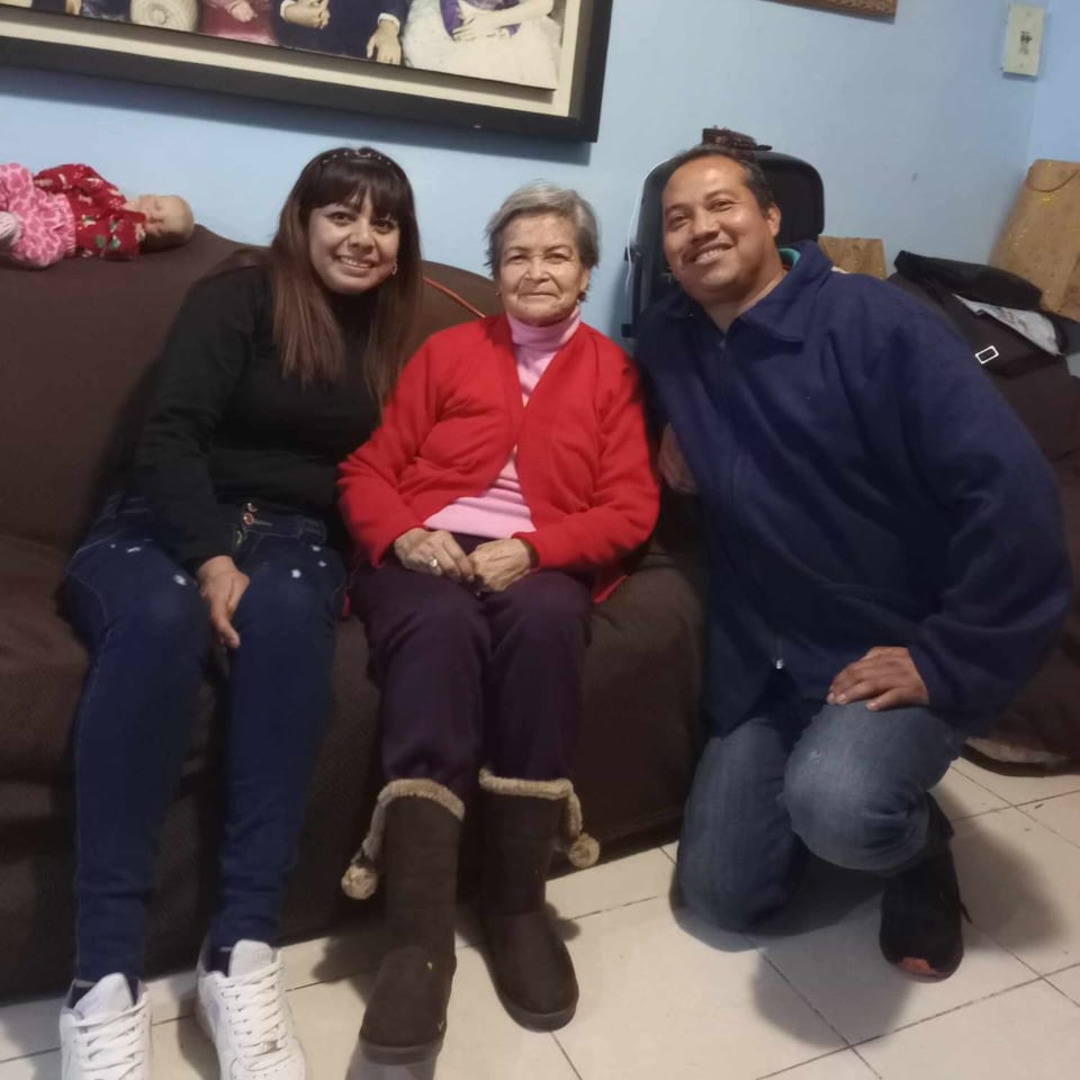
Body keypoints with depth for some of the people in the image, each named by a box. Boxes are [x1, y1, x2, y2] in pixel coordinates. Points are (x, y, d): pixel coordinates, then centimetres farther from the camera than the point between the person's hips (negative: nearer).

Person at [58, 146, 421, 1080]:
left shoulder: (389, 335, 17)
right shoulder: (238, 296, 1)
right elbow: (172, 435, -11)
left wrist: (347, 567, -1)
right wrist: (211, 558, -24)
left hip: (293, 540, 3)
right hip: (163, 527, -2)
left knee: (288, 610, -35)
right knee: (161, 619, -38)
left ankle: (244, 953, -36)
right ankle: (105, 977, -35)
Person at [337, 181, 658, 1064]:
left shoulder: (613, 371, 16)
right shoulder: (447, 351, 19)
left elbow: (631, 508, 4)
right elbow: (368, 469, 12)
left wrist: (531, 548, -14)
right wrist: (402, 534, -11)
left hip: (540, 564, 0)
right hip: (427, 555, 1)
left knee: (543, 619, -36)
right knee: (442, 626, -35)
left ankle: (518, 903, -23)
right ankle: (421, 936, -37)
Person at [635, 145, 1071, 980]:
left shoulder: (873, 320, -16)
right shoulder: (669, 337, 3)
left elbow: (1012, 489, -22)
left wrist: (947, 660, -22)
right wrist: (673, 430, 5)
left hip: (897, 653, -5)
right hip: (763, 662, 6)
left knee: (836, 806, -35)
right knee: (720, 897, 6)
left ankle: (916, 841, 3)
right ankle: (855, 797, 33)